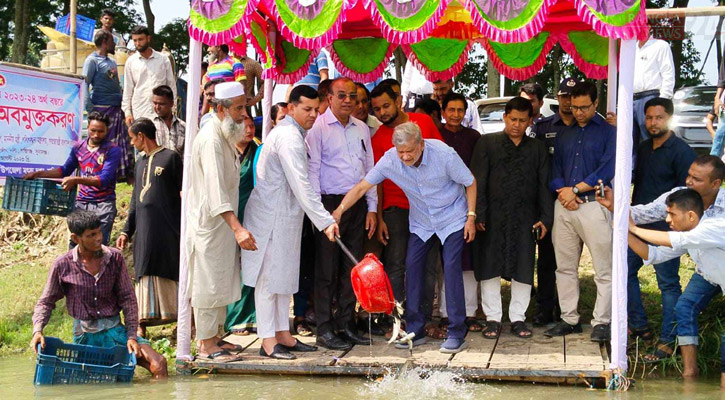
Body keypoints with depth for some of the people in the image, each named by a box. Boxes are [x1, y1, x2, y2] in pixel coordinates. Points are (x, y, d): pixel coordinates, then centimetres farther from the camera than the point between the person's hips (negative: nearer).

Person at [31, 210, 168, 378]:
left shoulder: (114, 258, -1)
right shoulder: (63, 265, -5)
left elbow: (127, 298, 2)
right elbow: (46, 302, 4)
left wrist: (131, 336, -6)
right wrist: (37, 330, -14)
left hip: (115, 329, 1)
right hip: (84, 335, -1)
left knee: (159, 363, -16)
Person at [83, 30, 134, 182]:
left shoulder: (112, 62, 21)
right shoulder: (92, 60, -4)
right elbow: (85, 84, -11)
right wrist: (91, 110, -18)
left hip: (117, 108, 8)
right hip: (102, 108, -8)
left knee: (123, 142, 4)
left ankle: (127, 174, 6)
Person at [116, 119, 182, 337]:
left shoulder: (170, 157, -2)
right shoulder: (140, 162, 19)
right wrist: (126, 231, 18)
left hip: (168, 228, -6)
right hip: (144, 231, 6)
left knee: (170, 274, -5)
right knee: (145, 276, 5)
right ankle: (142, 326, 7)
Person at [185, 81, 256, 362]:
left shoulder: (225, 136, 11)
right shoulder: (211, 139, -22)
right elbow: (215, 187, -32)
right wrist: (237, 228, -41)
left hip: (222, 223, 10)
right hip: (209, 223, -10)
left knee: (222, 282, 16)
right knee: (209, 283, -2)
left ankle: (213, 336, 26)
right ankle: (206, 345, 7)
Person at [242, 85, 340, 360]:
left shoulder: (293, 134, 15)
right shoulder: (289, 137, -18)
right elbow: (301, 186, -25)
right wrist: (325, 221, -27)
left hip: (284, 216, 11)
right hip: (272, 217, -10)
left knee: (284, 275, 13)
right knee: (269, 277, -4)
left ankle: (283, 335, 21)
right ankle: (268, 341, 1)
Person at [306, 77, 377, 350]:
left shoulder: (361, 128, 14)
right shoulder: (318, 127, -3)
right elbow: (312, 170, -8)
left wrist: (372, 208, 11)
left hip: (358, 205, 6)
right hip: (330, 203, -5)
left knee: (352, 267, 9)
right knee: (327, 269, -2)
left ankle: (346, 324, 19)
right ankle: (325, 330, 5)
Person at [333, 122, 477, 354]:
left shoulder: (444, 154, -26)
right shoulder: (390, 160, -19)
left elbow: (470, 182, -12)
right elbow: (363, 186, -16)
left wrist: (471, 217, -13)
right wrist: (339, 211, -27)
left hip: (452, 217, -4)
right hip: (421, 221, 4)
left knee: (451, 267, -12)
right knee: (412, 265, -4)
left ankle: (456, 334, -5)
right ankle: (415, 330, 7)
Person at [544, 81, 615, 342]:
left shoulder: (608, 132, 3)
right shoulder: (564, 135, 20)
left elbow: (607, 169, -8)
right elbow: (555, 168, 16)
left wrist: (575, 189, -9)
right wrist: (561, 190, -5)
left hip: (593, 204, -5)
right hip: (563, 206, 6)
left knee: (603, 269, -5)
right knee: (565, 267, 8)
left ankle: (601, 322, -1)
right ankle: (569, 319, 16)